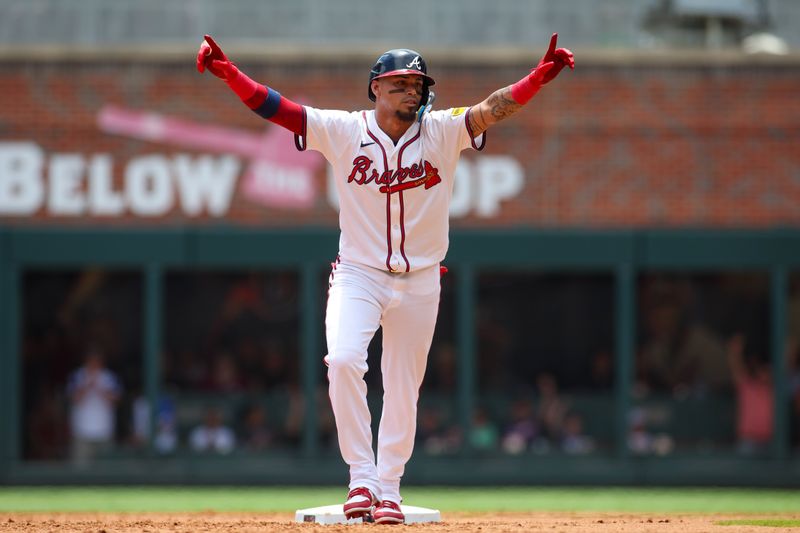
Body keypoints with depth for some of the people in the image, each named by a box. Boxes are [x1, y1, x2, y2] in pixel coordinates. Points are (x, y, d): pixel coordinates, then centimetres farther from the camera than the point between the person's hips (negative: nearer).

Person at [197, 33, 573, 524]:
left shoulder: (443, 131, -5)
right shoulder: (343, 132, -6)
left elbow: (495, 108, -18)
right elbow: (273, 107, -11)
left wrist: (544, 74, -34)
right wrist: (226, 72, -25)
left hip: (420, 281, 1)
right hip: (358, 275, -1)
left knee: (403, 390, 6)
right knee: (343, 360, -23)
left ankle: (388, 489, 21)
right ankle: (362, 477, -13)